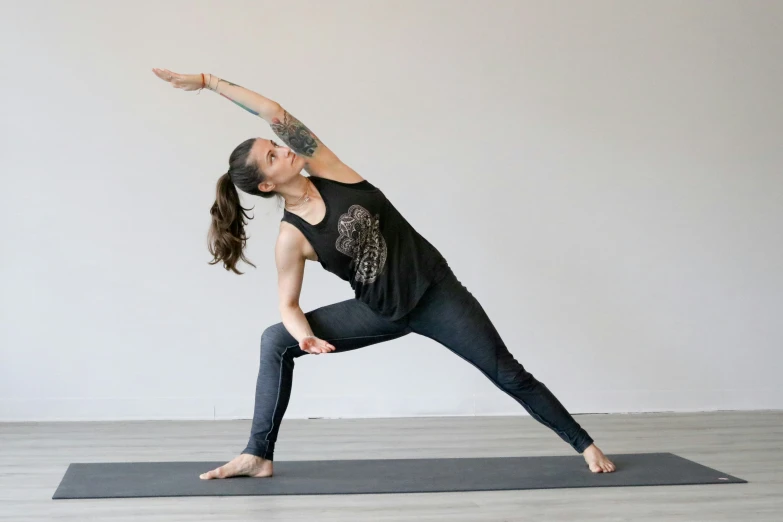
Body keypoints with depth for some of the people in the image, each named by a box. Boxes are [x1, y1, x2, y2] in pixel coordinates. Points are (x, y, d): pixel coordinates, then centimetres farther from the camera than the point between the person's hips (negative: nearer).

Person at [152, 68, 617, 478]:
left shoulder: (327, 171, -10)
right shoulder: (291, 237, -11)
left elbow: (276, 114, -14)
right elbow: (289, 305, -5)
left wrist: (210, 80, -9)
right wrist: (306, 335, -28)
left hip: (434, 291, -1)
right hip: (383, 311, 1)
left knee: (508, 375, 0)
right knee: (275, 343, -7)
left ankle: (585, 444, 15)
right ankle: (259, 456, 0)